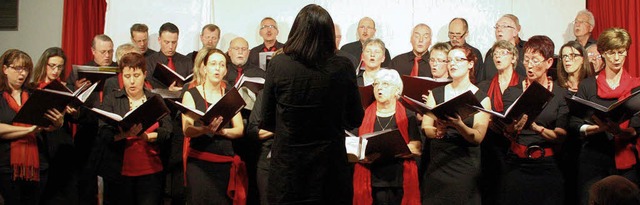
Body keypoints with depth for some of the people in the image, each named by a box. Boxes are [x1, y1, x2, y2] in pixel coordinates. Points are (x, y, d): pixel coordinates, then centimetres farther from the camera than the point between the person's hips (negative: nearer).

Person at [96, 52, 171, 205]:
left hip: (150, 171, 1)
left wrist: (147, 136, -20)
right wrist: (123, 135, -26)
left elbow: (167, 131, -1)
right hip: (119, 171, -1)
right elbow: (103, 134, -6)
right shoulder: (112, 99, 5)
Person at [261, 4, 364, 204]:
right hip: (330, 166, 0)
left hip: (287, 168, 0)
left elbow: (267, 122, -2)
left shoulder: (277, 64, -11)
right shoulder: (343, 67, -10)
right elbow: (355, 119, 2)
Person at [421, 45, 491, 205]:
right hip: (436, 163, 2)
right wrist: (438, 131, -21)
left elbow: (478, 137, -10)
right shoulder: (436, 93, 7)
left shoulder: (481, 98, -1)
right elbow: (425, 128, 0)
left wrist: (459, 124, -27)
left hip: (465, 165, -2)